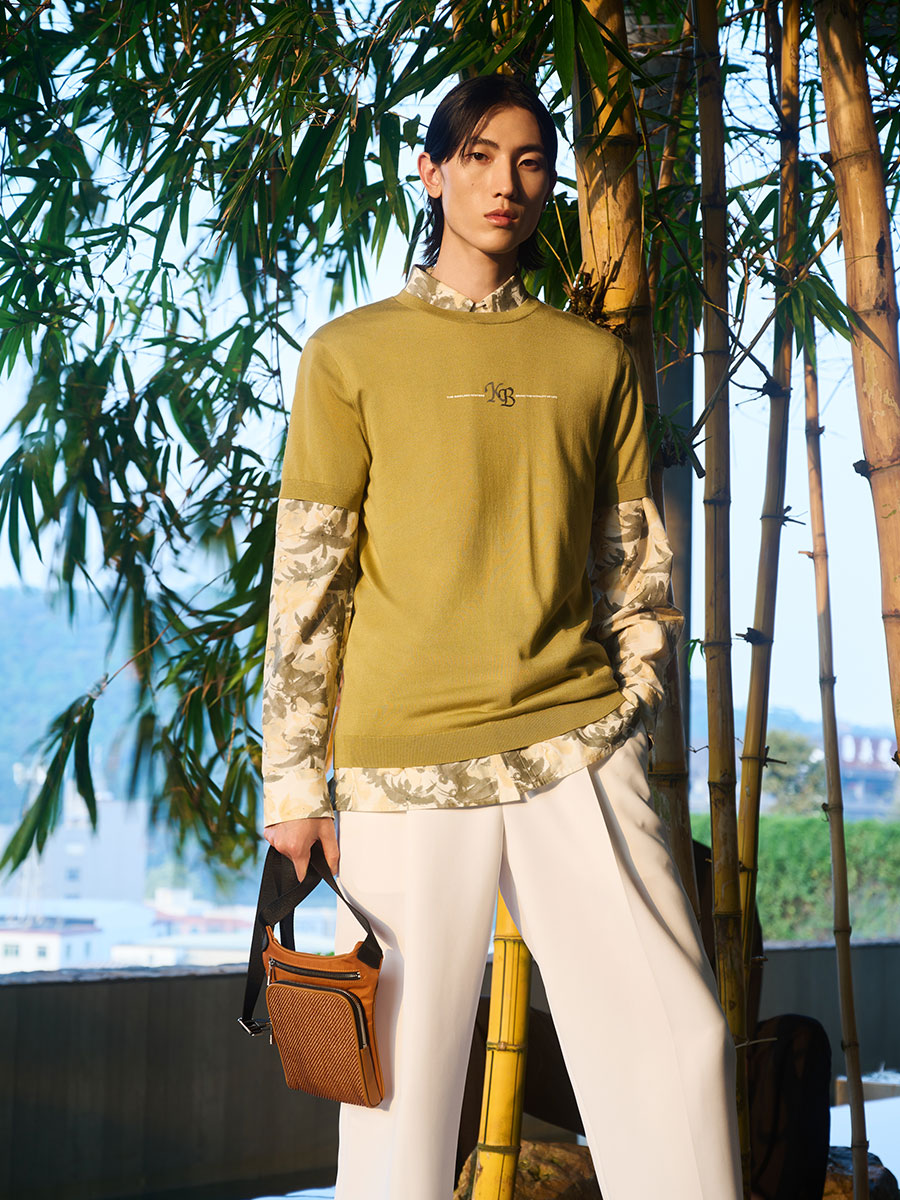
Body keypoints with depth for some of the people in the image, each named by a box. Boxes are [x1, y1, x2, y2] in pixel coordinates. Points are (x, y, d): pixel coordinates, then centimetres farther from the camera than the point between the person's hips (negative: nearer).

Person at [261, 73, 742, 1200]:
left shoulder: (594, 360, 14)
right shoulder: (351, 354, 6)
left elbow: (635, 561, 17)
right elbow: (306, 574, 3)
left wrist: (626, 725, 10)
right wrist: (294, 781, -1)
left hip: (574, 744, 2)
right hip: (404, 757, -2)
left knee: (677, 1043, -5)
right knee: (404, 1069, 0)